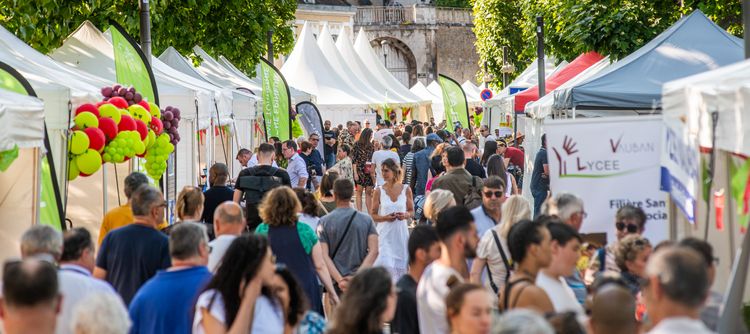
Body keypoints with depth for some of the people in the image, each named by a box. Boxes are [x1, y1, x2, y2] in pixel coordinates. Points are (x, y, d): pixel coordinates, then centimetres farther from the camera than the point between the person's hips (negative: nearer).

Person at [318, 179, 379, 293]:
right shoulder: (367, 220, 3)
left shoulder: (324, 222, -1)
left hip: (335, 283, -1)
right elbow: (374, 252, -7)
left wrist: (339, 280, -14)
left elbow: (324, 256, -9)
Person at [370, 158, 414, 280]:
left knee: (400, 266, 5)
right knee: (385, 265, -12)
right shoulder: (379, 191, -1)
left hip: (401, 232, 2)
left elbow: (412, 211, 11)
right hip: (384, 233, -1)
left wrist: (406, 215, -11)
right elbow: (372, 215, 2)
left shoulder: (406, 190, 2)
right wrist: (385, 217, -16)